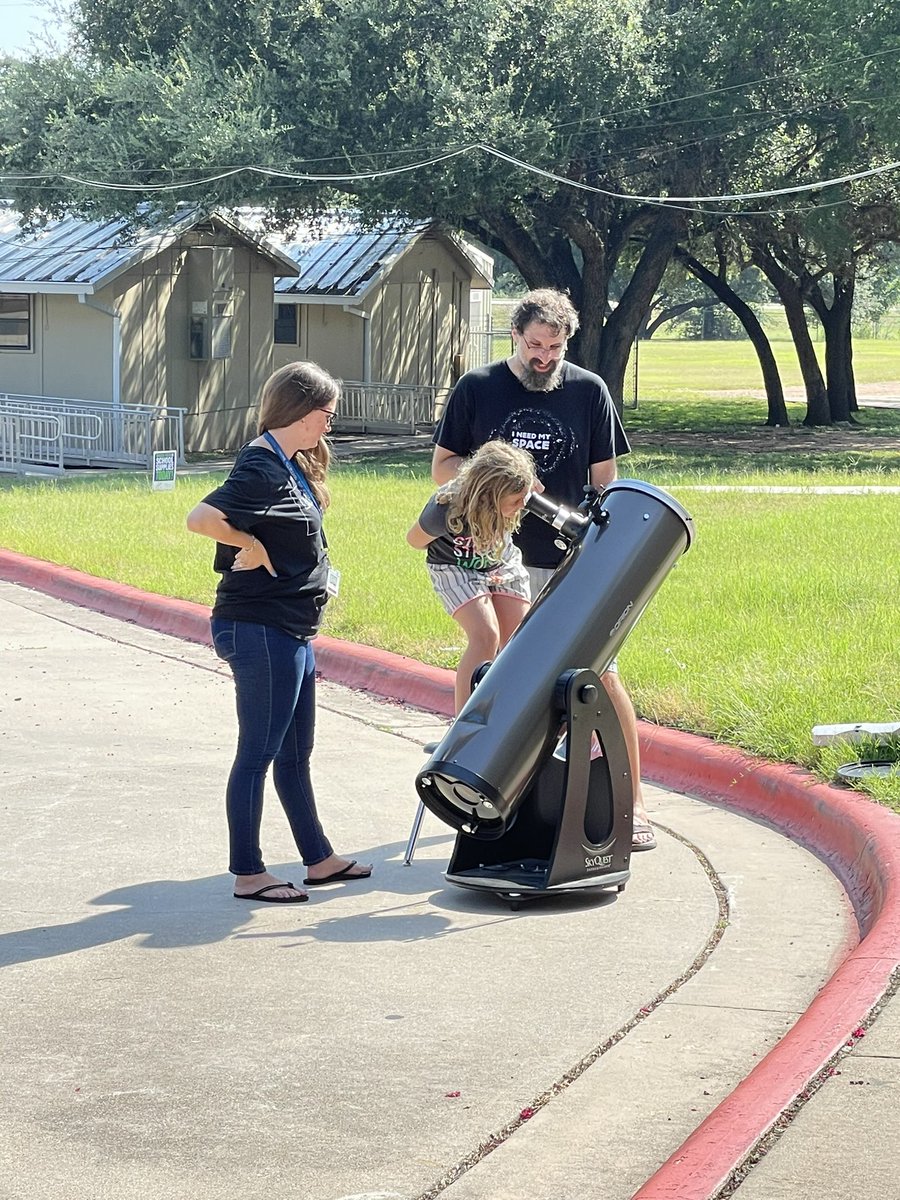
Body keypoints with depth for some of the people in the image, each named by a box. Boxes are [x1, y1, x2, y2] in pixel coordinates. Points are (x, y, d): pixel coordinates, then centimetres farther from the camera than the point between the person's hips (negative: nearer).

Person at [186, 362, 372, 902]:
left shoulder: (291, 466, 12)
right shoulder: (263, 469, -19)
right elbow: (202, 518, -31)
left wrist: (318, 574, 4)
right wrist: (253, 548, -19)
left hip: (291, 632, 10)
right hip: (260, 629, -10)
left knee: (295, 754, 18)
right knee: (258, 753, -1)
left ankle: (319, 858, 28)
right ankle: (248, 874, 7)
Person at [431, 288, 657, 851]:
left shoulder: (589, 391, 1)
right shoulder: (476, 389, 1)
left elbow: (604, 481, 5)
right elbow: (442, 467, 7)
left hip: (572, 562, -1)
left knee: (602, 677, -5)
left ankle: (632, 803, 1)